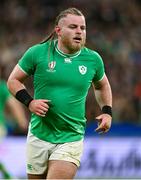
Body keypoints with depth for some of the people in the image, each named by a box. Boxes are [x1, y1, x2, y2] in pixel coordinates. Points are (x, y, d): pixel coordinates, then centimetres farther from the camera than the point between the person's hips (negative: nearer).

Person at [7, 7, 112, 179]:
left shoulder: (93, 59, 2)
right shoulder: (37, 53, -4)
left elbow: (102, 85, 21)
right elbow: (13, 80, 6)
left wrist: (107, 112, 7)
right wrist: (29, 102, -10)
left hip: (71, 138, -1)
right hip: (39, 135, 1)